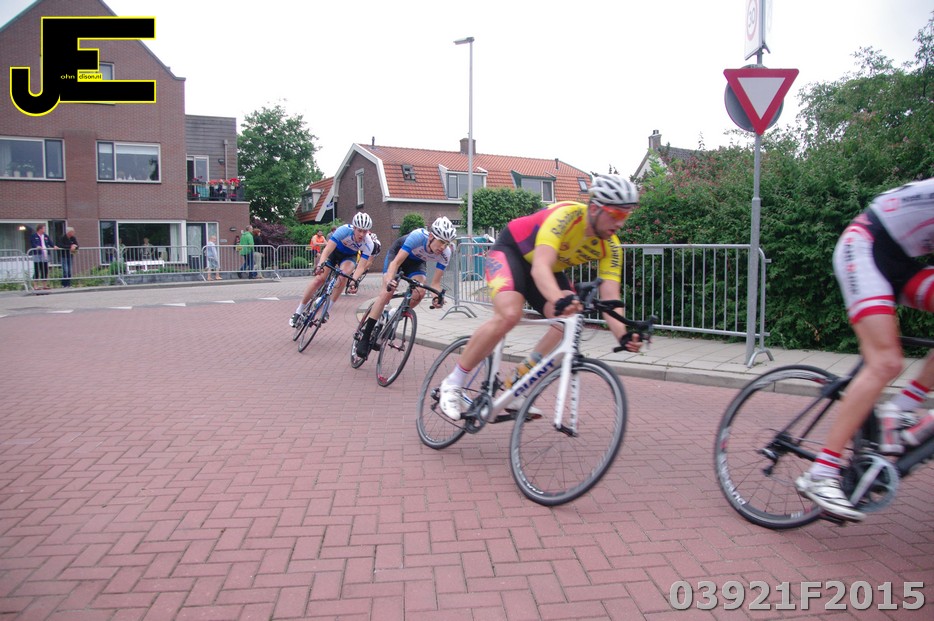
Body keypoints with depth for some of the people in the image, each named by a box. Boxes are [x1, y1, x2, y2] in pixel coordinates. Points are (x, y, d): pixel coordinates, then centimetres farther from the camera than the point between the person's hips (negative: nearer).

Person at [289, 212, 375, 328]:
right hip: (334, 250, -1)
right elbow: (327, 251, -40)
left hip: (349, 256, 1)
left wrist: (354, 280, -49)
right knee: (319, 278, -14)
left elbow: (361, 267, -31)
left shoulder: (368, 244, -29)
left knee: (344, 275, -29)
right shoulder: (344, 230, -35)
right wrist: (320, 265, -57)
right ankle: (298, 312, 0)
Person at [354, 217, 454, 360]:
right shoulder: (418, 236, -39)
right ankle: (365, 336, -12)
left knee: (420, 292, -23)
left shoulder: (445, 254, -28)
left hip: (416, 261, 4)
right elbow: (397, 262, -40)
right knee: (387, 293, -18)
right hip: (398, 253, -3)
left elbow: (435, 282, -22)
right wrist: (389, 280, -56)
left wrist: (437, 297, -42)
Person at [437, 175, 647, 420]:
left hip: (549, 267, 6)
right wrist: (559, 299, -66)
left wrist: (624, 334, -41)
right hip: (511, 250, -6)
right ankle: (453, 384, -15)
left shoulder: (611, 248, -16)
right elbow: (540, 267, -46)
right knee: (509, 315, -31)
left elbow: (610, 297, -23)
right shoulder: (566, 216, -34)